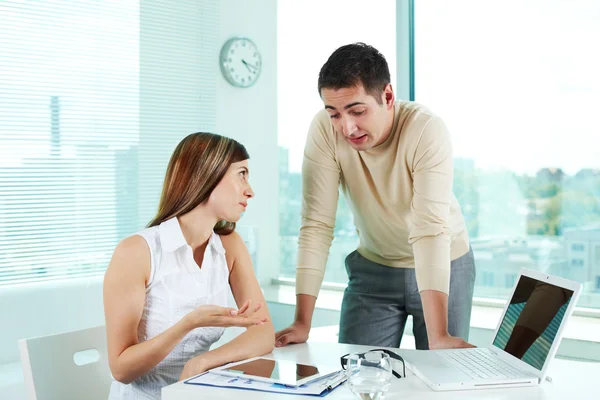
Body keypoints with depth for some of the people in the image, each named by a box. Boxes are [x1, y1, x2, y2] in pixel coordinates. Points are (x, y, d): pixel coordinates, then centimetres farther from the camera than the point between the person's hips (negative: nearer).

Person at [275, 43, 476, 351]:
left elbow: (430, 230, -34)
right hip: (373, 267, 2)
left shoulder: (427, 130, -28)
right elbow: (317, 224, -21)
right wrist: (302, 323, -23)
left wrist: (438, 335, -40)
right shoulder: (324, 130, -21)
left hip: (444, 266, -2)